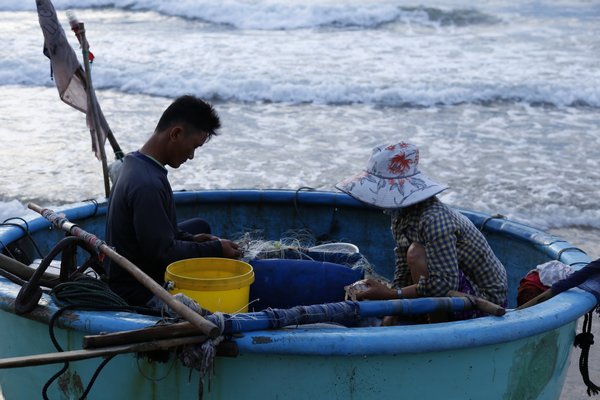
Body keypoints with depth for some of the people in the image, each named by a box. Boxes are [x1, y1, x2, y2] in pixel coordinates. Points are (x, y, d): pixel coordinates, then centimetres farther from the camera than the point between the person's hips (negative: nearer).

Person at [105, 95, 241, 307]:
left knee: (199, 226, 22)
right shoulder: (147, 185, -28)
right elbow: (162, 251, -25)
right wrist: (215, 250, -16)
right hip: (136, 291, -11)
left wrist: (190, 240, 3)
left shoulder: (135, 163, 5)